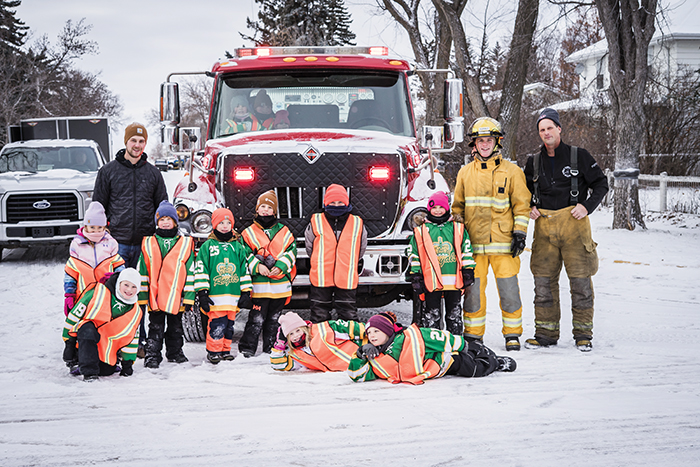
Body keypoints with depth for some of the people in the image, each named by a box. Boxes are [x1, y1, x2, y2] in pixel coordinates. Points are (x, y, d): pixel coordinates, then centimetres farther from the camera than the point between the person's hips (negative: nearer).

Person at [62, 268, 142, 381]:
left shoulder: (135, 311, 1)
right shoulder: (100, 293, -14)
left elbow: (132, 337, 12)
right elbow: (75, 314, -9)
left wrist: (128, 362, 12)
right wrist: (69, 342, -9)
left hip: (108, 349, 5)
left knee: (106, 371, -10)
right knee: (87, 329, -35)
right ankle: (89, 371, -29)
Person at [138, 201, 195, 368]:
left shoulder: (185, 243, 6)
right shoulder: (148, 244, 7)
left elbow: (190, 271, 5)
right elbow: (142, 272, 8)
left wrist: (189, 297, 0)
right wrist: (141, 296, 2)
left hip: (176, 296, 1)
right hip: (155, 296, -1)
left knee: (175, 327, 13)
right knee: (155, 328, 1)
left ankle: (175, 352, 27)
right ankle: (152, 356, 6)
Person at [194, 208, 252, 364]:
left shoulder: (238, 247, 13)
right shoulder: (208, 246, 2)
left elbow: (244, 269, 16)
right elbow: (201, 270, 0)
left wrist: (245, 291, 12)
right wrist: (202, 292, -5)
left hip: (233, 295, 4)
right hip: (215, 294, -4)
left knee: (229, 324, 9)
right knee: (217, 324, -10)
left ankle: (225, 350, 20)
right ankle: (213, 351, 1)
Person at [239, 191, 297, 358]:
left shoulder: (284, 231, 11)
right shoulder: (249, 233, 4)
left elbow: (291, 251, 5)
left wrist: (281, 266, -11)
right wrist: (257, 266, -16)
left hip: (280, 283, 3)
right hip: (259, 285, -3)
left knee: (274, 319, 12)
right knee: (257, 319, -9)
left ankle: (270, 349, 21)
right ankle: (247, 348, -2)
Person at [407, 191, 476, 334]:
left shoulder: (458, 228, 9)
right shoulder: (421, 231, 6)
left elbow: (466, 251, 11)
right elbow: (414, 255, 7)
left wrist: (468, 270, 5)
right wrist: (415, 276, 2)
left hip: (454, 281, 1)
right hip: (431, 282, -1)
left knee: (454, 314, 9)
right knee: (431, 315, 4)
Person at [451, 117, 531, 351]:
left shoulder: (511, 171, 4)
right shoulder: (465, 172, 12)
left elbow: (521, 205, 4)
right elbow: (458, 205, 19)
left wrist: (520, 233, -4)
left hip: (504, 243, -2)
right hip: (473, 243, 2)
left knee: (509, 291, -2)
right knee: (472, 290, 2)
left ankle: (512, 334, 11)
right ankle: (473, 334, 13)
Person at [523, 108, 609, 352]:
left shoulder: (579, 156, 1)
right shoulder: (533, 162, 12)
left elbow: (601, 183, 4)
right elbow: (525, 191, 26)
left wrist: (587, 206, -9)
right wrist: (529, 208, 6)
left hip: (574, 222, -3)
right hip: (544, 225, 3)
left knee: (580, 280, -3)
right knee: (544, 280, 2)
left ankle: (583, 334, 6)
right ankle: (546, 333, 10)